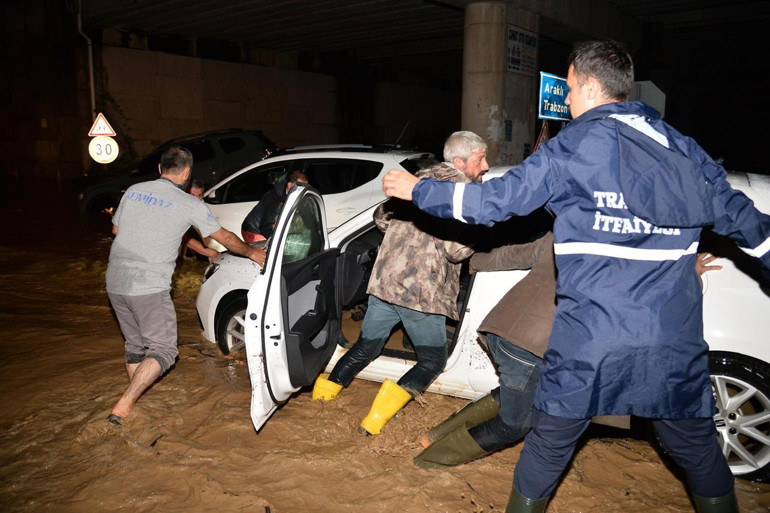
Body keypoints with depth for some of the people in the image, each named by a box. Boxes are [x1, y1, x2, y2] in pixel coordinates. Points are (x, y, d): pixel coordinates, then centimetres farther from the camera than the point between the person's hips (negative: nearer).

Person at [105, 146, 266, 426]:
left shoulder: (133, 190, 10)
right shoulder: (189, 204, -5)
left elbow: (116, 229, 22)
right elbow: (225, 238, 6)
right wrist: (251, 252, 23)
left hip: (115, 281, 7)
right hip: (149, 287, -6)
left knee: (135, 345, 20)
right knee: (163, 350, 4)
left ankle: (133, 403, 27)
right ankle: (123, 407, -5)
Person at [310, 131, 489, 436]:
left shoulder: (419, 179, 15)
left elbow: (381, 216, 21)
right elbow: (457, 250, -16)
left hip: (384, 280, 7)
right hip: (422, 291, -7)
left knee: (364, 348, 23)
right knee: (432, 361, 11)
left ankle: (320, 399, 28)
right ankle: (377, 418, -1)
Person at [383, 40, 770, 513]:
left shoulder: (574, 145, -3)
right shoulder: (681, 147, 10)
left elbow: (498, 200, -5)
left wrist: (417, 189, 6)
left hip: (589, 337, -4)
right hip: (676, 339, 4)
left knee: (549, 444, 13)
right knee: (697, 446, 22)